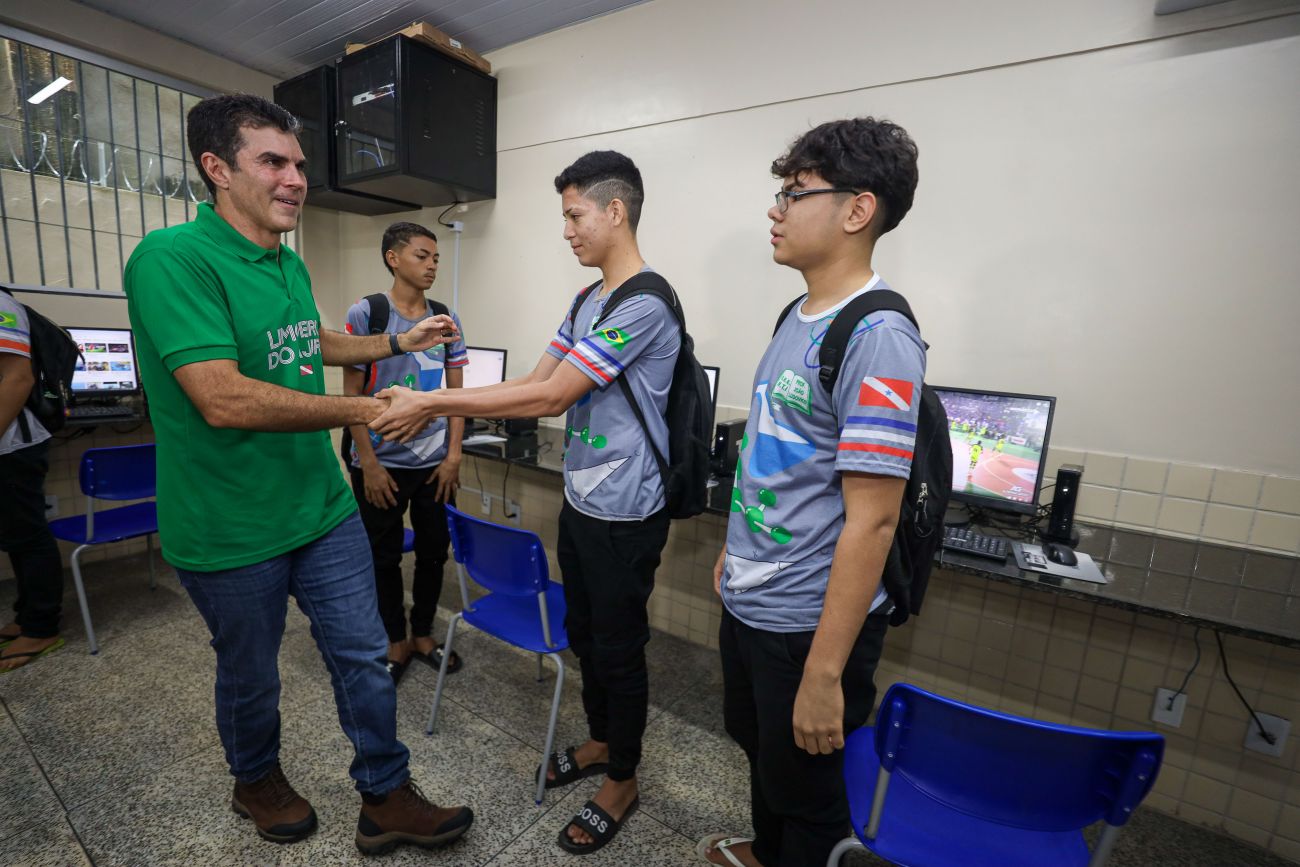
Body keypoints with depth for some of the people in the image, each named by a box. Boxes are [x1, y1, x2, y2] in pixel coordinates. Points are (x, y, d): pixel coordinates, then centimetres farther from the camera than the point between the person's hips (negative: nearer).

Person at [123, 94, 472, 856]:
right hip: (232, 533, -6)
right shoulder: (173, 258, -19)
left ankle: (386, 800, 32)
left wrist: (402, 342, 21)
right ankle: (257, 781, 49)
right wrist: (367, 410, -23)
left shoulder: (291, 264, 7)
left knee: (365, 657, 12)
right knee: (251, 676, 19)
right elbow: (225, 400, -29)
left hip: (323, 508, 7)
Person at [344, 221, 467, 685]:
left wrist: (453, 456, -2)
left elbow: (457, 392, 4)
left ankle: (424, 634, 33)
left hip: (436, 462, 3)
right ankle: (397, 643, 31)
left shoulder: (446, 320, 4)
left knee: (434, 552, 12)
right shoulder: (365, 313, -5)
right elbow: (352, 394, -6)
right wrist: (368, 463, -9)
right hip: (382, 463, -2)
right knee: (384, 557, 11)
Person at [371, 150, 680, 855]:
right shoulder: (588, 302, 11)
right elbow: (535, 381, 8)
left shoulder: (644, 306, -20)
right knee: (583, 634, 23)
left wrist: (432, 402, -17)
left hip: (624, 516, -9)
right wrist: (435, 408, 0)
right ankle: (601, 742, 47)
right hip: (580, 503, 9)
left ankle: (622, 779, 35)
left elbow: (549, 397, -23)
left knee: (618, 649, 9)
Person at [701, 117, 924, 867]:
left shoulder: (877, 338, -21)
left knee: (804, 786, 16)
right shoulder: (798, 317, 6)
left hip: (809, 621, -9)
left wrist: (824, 673, -20)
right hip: (748, 601, 9)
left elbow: (870, 521, -24)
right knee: (758, 747, 29)